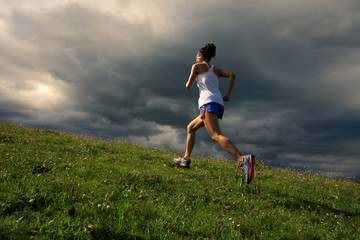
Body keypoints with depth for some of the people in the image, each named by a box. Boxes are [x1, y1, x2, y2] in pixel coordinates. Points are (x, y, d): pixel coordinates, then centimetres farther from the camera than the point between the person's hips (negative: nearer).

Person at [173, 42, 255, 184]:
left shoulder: (197, 66, 11)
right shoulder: (216, 70, 28)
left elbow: (188, 87, 8)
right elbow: (232, 75, 12)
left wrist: (188, 82, 31)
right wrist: (228, 95, 9)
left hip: (208, 102, -8)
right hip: (219, 105, 8)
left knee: (216, 136, -24)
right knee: (190, 128, 23)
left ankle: (243, 160, -44)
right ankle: (186, 159, 21)